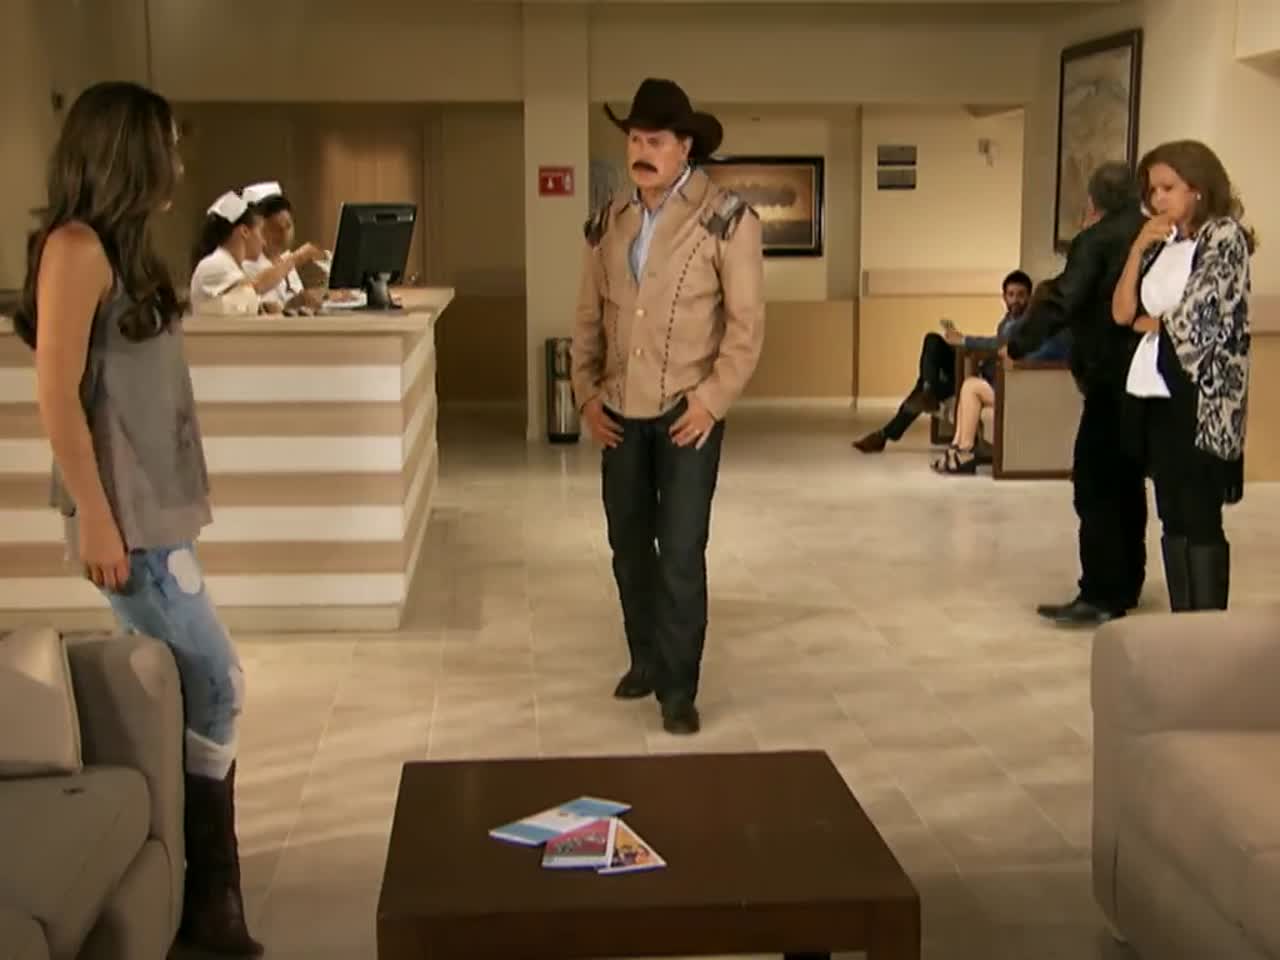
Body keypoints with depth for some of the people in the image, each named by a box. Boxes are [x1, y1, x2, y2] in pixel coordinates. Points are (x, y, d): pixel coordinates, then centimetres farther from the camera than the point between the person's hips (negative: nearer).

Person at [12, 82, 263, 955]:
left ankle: (181, 882, 20)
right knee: (214, 686, -6)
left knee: (182, 690, 11)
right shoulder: (77, 246, -13)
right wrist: (94, 516, -20)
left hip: (154, 504, 9)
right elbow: (58, 392, -18)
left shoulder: (122, 246, 15)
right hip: (125, 511, -9)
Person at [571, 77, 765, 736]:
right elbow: (589, 317, 12)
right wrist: (586, 393, 4)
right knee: (628, 545, 13)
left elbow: (747, 323, -10)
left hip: (687, 410, -5)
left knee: (681, 551, -5)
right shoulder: (608, 223, 7)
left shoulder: (726, 219, -8)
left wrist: (710, 399, -15)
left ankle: (679, 689, 7)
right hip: (621, 411, 5)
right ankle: (645, 659, 31)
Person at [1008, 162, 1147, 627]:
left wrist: (1018, 345, -13)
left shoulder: (1095, 240, -10)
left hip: (1112, 379, -8)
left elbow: (1061, 302, -19)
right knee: (1128, 483, 16)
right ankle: (1126, 586, 21)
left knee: (1095, 488, -7)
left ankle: (1101, 596, -11)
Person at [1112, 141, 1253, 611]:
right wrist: (1139, 248, -1)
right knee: (1173, 519, 9)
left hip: (1201, 395, -7)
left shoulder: (1226, 236, -5)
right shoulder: (1160, 244, 15)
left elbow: (1194, 318, -14)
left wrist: (1148, 323, 4)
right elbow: (1122, 312, 8)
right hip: (1157, 391, 7)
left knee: (1201, 519, -6)